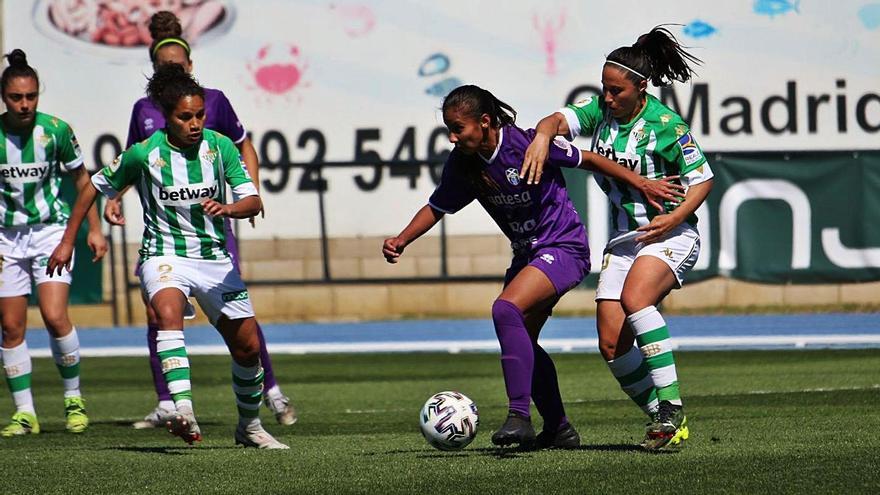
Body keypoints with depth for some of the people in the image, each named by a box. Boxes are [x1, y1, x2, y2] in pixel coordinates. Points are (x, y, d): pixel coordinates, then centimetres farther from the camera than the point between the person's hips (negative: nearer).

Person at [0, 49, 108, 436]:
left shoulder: (55, 130, -9)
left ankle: (74, 398, 5)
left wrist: (94, 228, 4)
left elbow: (80, 178, 5)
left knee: (55, 317, -14)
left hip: (51, 230, -1)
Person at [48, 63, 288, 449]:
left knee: (248, 347, 8)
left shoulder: (220, 146, -6)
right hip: (165, 255, -3)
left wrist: (228, 208, -33)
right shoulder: (144, 154, -11)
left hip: (214, 257, 3)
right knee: (168, 312, -36)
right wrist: (67, 242, 4)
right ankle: (183, 410, -51)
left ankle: (249, 427, 33)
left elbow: (253, 201, -10)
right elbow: (94, 187, 3)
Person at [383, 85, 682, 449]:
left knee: (506, 309, -28)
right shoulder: (462, 164, -4)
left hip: (564, 248, -8)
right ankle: (558, 429, 28)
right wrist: (401, 241, -6)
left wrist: (642, 184, -6)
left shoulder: (528, 145, -22)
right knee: (520, 341, 12)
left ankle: (519, 416, -28)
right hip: (527, 254, 8)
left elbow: (587, 159, -10)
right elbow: (437, 208, 9)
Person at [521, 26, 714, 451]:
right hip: (624, 240, 6)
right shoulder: (601, 110, 1)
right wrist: (543, 135, -34)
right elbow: (560, 120, -10)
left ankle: (670, 404, -30)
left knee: (634, 297, -34)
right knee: (612, 344, -5)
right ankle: (664, 420, 10)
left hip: (670, 236, -6)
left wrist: (674, 218, -23)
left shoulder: (666, 125, -14)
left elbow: (703, 181, -9)